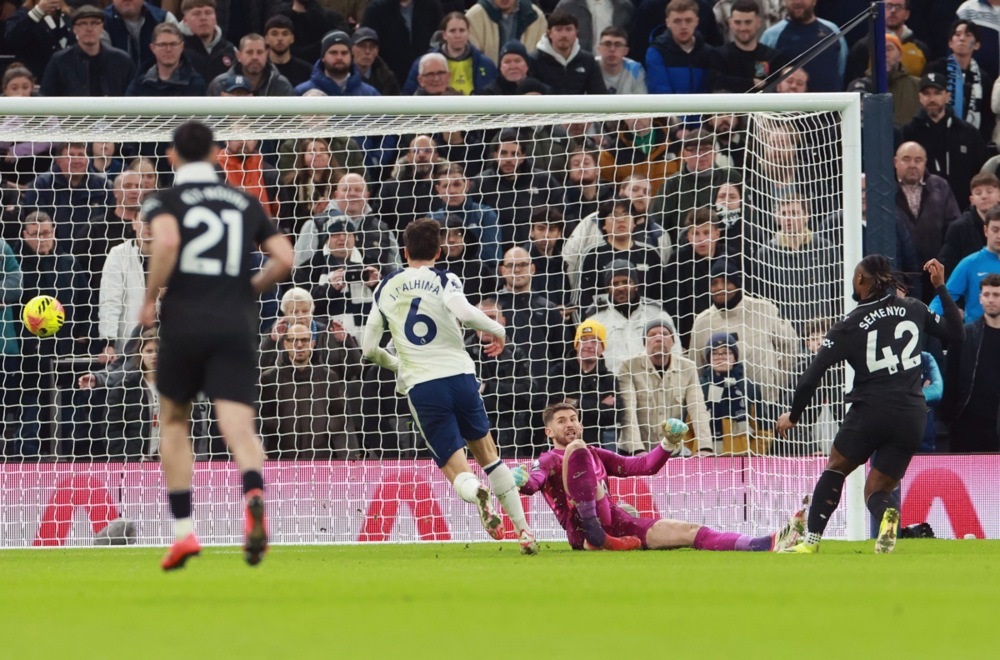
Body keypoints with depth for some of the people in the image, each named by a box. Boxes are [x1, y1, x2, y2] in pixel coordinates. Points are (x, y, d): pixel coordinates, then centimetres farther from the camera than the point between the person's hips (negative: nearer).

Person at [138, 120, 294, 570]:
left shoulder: (164, 202, 4)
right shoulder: (246, 203, 15)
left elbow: (167, 242, -18)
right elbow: (284, 259, 7)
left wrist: (150, 299, -7)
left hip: (184, 323, -1)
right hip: (237, 327, 1)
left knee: (174, 423, 18)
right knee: (239, 426, -10)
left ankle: (183, 530, 14)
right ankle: (254, 494, -42)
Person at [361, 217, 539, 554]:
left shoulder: (386, 288, 12)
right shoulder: (444, 281, 3)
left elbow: (369, 348, 12)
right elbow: (464, 312, -20)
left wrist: (395, 365, 32)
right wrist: (497, 330, -2)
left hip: (420, 387, 0)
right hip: (459, 375, 0)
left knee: (457, 469, 3)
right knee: (487, 454, 19)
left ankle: (477, 495, -34)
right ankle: (524, 531, 14)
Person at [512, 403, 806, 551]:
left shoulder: (596, 456, 33)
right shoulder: (549, 462, 14)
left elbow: (644, 466, 33)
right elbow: (534, 482, -9)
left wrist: (667, 445, 14)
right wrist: (521, 481, -34)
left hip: (616, 522, 6)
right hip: (583, 526, -6)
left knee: (688, 531, -9)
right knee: (577, 448, -24)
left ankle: (768, 544, -21)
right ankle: (594, 536, -36)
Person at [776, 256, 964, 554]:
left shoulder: (849, 326, -1)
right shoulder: (914, 310, 6)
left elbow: (812, 375, -2)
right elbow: (956, 332, 17)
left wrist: (793, 415, 10)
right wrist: (941, 288, 22)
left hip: (871, 412, -3)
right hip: (912, 417, 3)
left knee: (836, 468, 22)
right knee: (877, 490, 12)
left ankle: (812, 539, 11)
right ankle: (886, 514, -25)